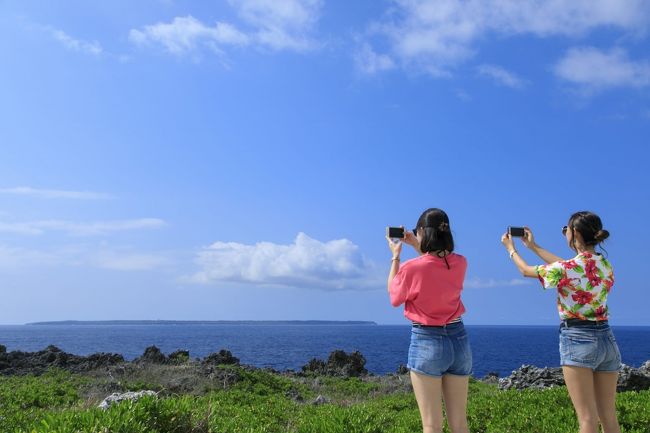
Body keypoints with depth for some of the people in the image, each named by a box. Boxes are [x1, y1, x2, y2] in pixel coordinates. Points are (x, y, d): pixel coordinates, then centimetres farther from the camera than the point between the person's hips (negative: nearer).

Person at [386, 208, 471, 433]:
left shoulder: (412, 268, -16)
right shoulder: (460, 263, -1)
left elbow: (394, 296, 4)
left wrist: (395, 256, 10)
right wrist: (417, 247, 18)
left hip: (426, 342, -5)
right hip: (459, 340, 5)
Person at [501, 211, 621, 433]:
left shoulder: (570, 267, -14)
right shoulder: (605, 264, 7)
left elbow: (526, 270, 2)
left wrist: (510, 248, 21)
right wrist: (533, 246, 32)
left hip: (577, 340, -7)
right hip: (607, 339, 7)